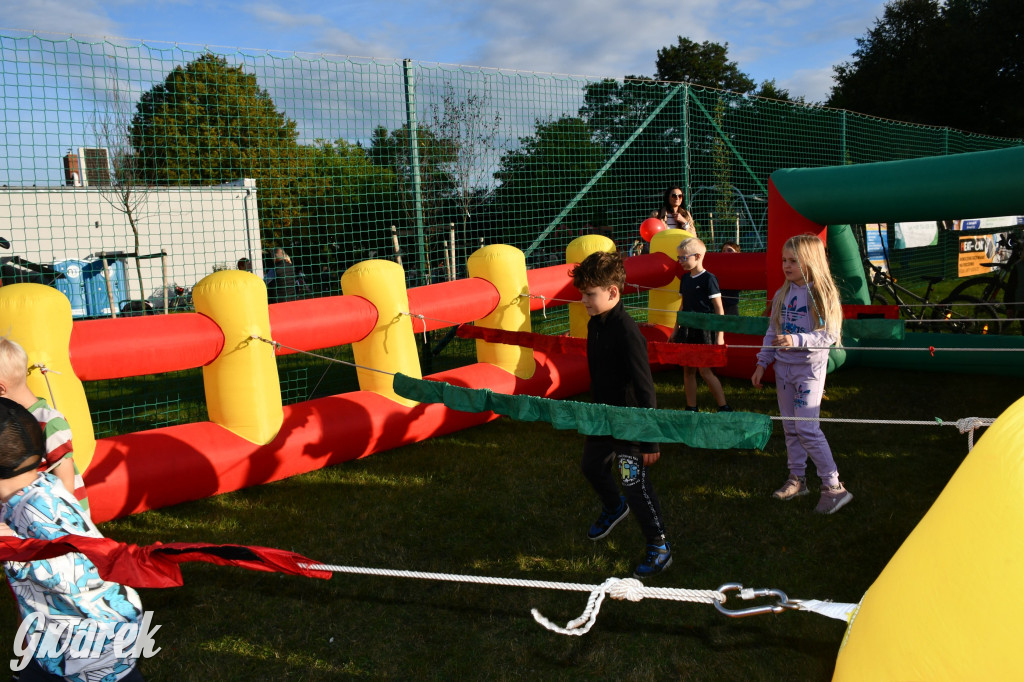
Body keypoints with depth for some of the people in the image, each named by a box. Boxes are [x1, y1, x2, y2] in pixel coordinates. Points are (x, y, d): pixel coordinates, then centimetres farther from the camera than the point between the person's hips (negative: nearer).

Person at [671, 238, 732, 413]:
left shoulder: (709, 279, -11)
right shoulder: (685, 278, 10)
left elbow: (719, 309, -11)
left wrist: (720, 335, -15)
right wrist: (676, 329, 17)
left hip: (704, 331, -7)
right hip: (687, 330, 7)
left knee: (704, 370, -6)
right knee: (688, 370, 8)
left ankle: (724, 408, 3)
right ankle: (691, 408, 15)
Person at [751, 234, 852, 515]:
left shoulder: (823, 294, -10)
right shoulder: (782, 295, 7)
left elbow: (829, 336, -17)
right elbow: (772, 332, 14)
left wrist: (797, 340, -31)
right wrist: (762, 363, 11)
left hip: (809, 368, -6)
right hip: (783, 367, 6)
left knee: (807, 428, -11)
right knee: (790, 427, 11)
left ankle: (833, 486, -2)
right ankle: (797, 479, 24)